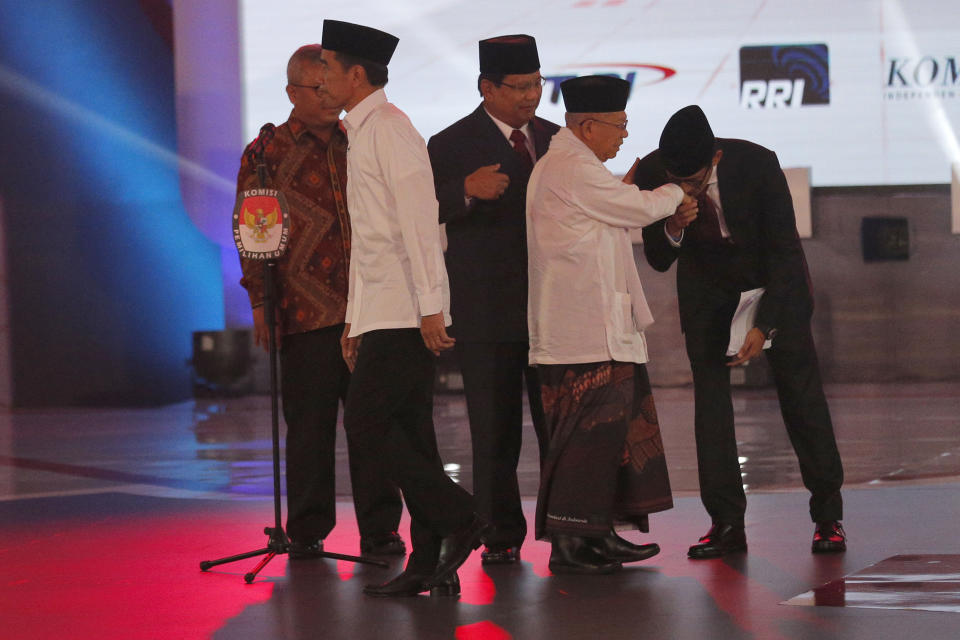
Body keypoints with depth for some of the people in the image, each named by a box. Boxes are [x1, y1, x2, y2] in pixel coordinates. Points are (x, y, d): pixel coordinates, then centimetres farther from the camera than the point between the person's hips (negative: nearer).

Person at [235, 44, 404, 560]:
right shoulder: (266, 154, 5)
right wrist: (261, 303, -7)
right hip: (306, 313, -3)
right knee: (309, 425, 1)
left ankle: (379, 529, 7)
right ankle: (307, 533, 10)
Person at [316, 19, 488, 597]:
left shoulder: (388, 129, -10)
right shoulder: (361, 133, 21)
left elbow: (419, 220, -18)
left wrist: (429, 307, -22)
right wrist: (355, 319, 24)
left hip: (405, 313, -10)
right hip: (383, 312, 10)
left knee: (367, 424, -12)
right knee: (407, 434, 7)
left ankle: (459, 518, -6)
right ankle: (430, 564, 7)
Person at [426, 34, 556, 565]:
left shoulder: (555, 140, 14)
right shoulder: (450, 146, -1)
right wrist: (467, 190, -29)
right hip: (487, 311, -4)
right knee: (495, 431, 1)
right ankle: (501, 535, 9)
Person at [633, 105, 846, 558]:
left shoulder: (758, 164, -30)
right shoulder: (651, 173, -23)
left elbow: (784, 249, -20)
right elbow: (658, 260, -12)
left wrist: (764, 325, -25)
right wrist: (672, 228, -35)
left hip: (771, 275, -2)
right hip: (706, 282, 2)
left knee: (800, 389, -4)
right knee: (709, 396, -7)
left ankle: (828, 516, 3)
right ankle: (726, 523, -5)